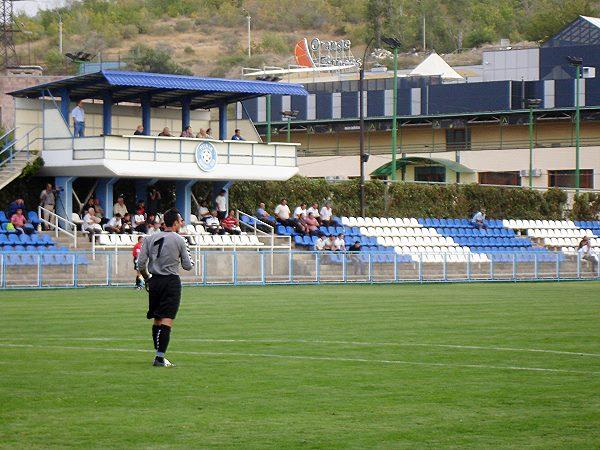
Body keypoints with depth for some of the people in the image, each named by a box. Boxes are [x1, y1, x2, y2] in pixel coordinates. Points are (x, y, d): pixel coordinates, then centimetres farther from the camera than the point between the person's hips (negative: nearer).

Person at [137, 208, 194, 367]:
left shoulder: (150, 238, 6)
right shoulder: (179, 240, -4)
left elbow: (141, 263, 2)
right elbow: (187, 266, 0)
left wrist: (146, 279, 17)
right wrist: (191, 260, 22)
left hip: (154, 281, 5)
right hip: (171, 281, -5)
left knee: (156, 320, 14)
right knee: (167, 321, -7)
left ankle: (158, 355, 17)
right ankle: (160, 357, -15)